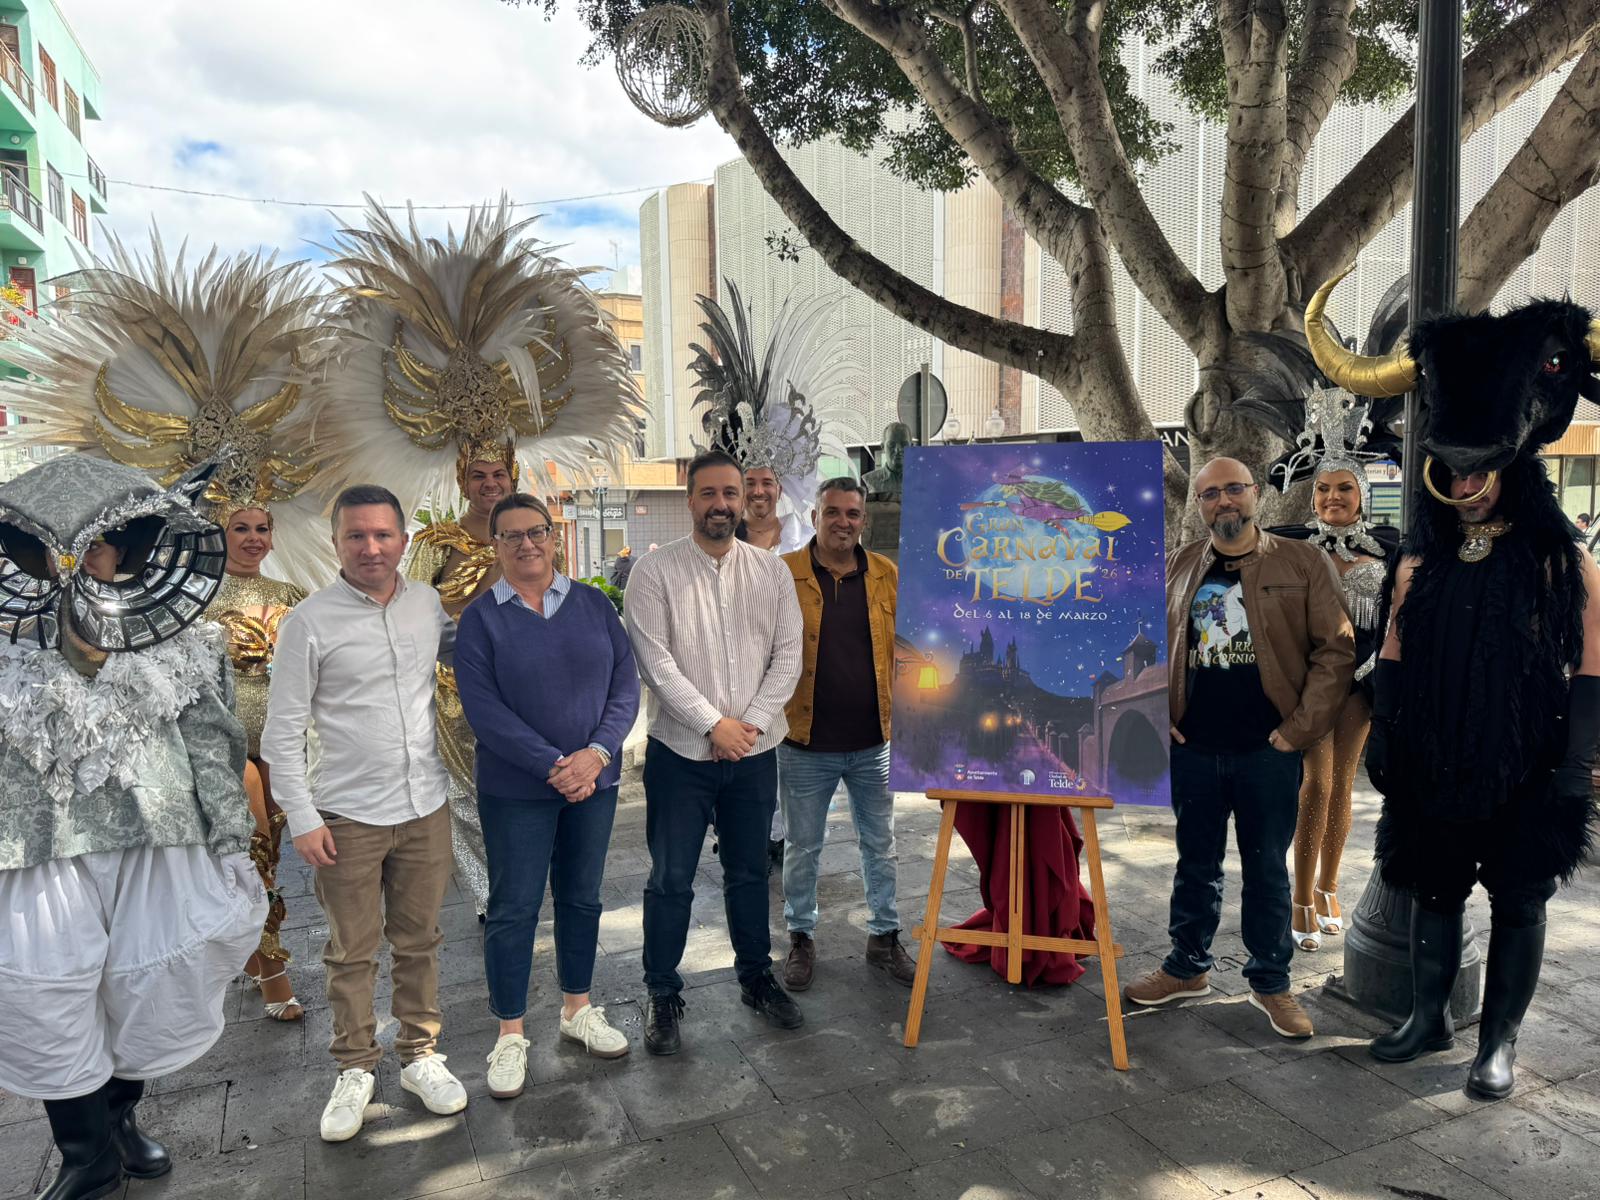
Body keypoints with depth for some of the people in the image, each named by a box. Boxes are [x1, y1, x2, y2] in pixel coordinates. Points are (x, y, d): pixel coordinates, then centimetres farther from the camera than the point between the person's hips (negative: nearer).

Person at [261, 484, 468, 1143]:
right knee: (353, 953, 11)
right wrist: (301, 818, -9)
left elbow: (454, 640, 26)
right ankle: (355, 1069, 30)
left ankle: (421, 1054, 32)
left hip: (426, 807, 4)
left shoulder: (426, 602, 1)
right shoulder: (310, 621, -11)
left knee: (419, 941, 15)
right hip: (348, 817, -3)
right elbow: (282, 730, -7)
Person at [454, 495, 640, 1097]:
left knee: (581, 897, 15)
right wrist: (551, 766, -19)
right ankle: (510, 1035, 23)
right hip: (515, 791, -3)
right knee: (513, 909, 6)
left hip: (594, 780, 3)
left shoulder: (592, 604, 2)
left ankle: (577, 1008, 34)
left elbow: (625, 685, -1)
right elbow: (483, 707, -13)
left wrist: (596, 754, -16)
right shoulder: (481, 618, -5)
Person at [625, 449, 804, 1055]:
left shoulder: (772, 571, 3)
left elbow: (788, 655, 1)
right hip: (681, 752, -3)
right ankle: (663, 996, 23)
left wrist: (752, 722, -10)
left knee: (750, 872, 17)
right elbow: (656, 661, -13)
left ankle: (756, 977, 34)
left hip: (754, 753, 3)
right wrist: (714, 723, -15)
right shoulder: (655, 571, -7)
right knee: (671, 879, 6)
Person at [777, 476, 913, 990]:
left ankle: (884, 936, 33)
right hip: (805, 743, -2)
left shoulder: (887, 575, 2)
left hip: (875, 741, 3)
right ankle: (801, 938, 32)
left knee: (880, 845, 16)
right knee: (802, 848, 13)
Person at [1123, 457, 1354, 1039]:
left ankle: (1270, 982, 27)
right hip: (1192, 748, 2)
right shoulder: (1176, 566, 7)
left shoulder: (1302, 563, -1)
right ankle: (1187, 967, 31)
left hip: (1268, 750, -2)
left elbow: (1335, 650, -4)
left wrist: (1300, 727, -10)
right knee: (1196, 863, 15)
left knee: (1267, 869, 10)